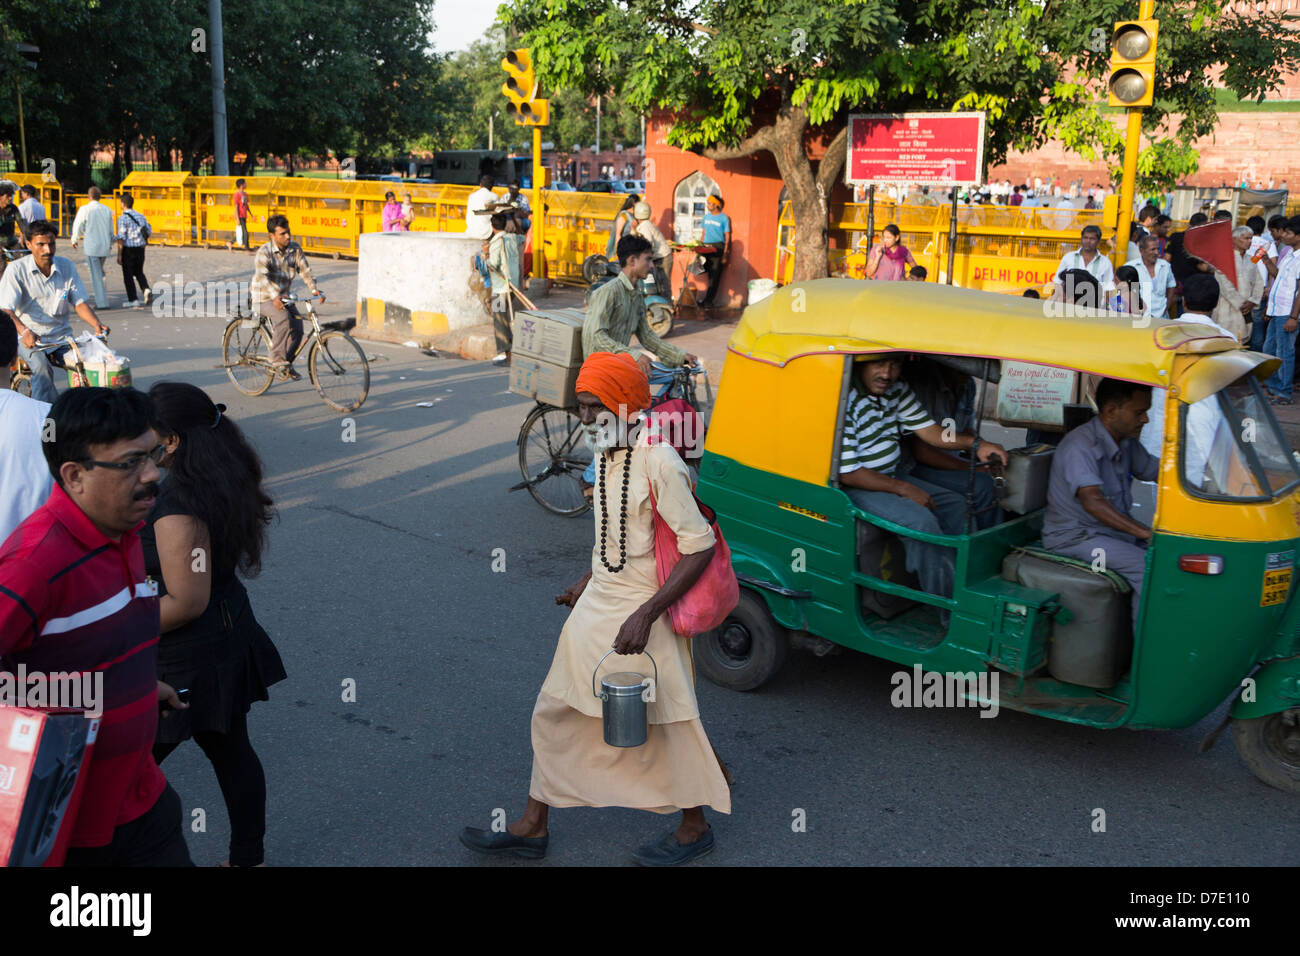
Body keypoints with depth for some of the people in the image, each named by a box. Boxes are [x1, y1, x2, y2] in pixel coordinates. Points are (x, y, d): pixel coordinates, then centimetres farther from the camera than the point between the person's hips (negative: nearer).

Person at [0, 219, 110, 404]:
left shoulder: (67, 266, 7)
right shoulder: (17, 269, -5)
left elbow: (79, 303, 7)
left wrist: (96, 324, -14)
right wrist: (24, 331, -34)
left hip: (61, 335, 3)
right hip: (29, 338, -3)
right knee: (41, 367, -32)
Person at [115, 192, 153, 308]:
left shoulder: (122, 218, -14)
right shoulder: (140, 216, 4)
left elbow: (121, 238, -18)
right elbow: (148, 231, 16)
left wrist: (119, 255, -15)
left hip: (128, 249, -5)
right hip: (140, 249, 5)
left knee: (128, 275, 5)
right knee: (139, 273, 20)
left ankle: (133, 300, 5)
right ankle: (146, 289, -4)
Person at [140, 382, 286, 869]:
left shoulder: (177, 506, -27)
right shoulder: (221, 482, 0)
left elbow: (186, 603, -26)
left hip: (187, 660, -9)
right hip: (228, 641, 9)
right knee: (232, 751, 20)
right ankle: (247, 857, 35)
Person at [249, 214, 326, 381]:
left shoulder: (295, 249, -1)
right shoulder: (264, 252, -18)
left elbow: (305, 270, -3)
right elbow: (262, 276, -31)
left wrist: (315, 289, -22)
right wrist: (275, 296, -47)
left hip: (284, 297, 5)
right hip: (264, 298, -5)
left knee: (297, 327, -15)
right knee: (284, 319, -32)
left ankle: (286, 363, 5)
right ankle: (278, 361, -24)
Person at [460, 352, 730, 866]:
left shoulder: (659, 462, -22)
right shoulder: (607, 455, 5)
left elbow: (699, 546, -23)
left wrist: (645, 615, -26)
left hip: (641, 612, -9)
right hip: (597, 606, 9)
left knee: (665, 723, 7)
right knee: (556, 711, 13)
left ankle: (694, 827, 29)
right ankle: (533, 826, 27)